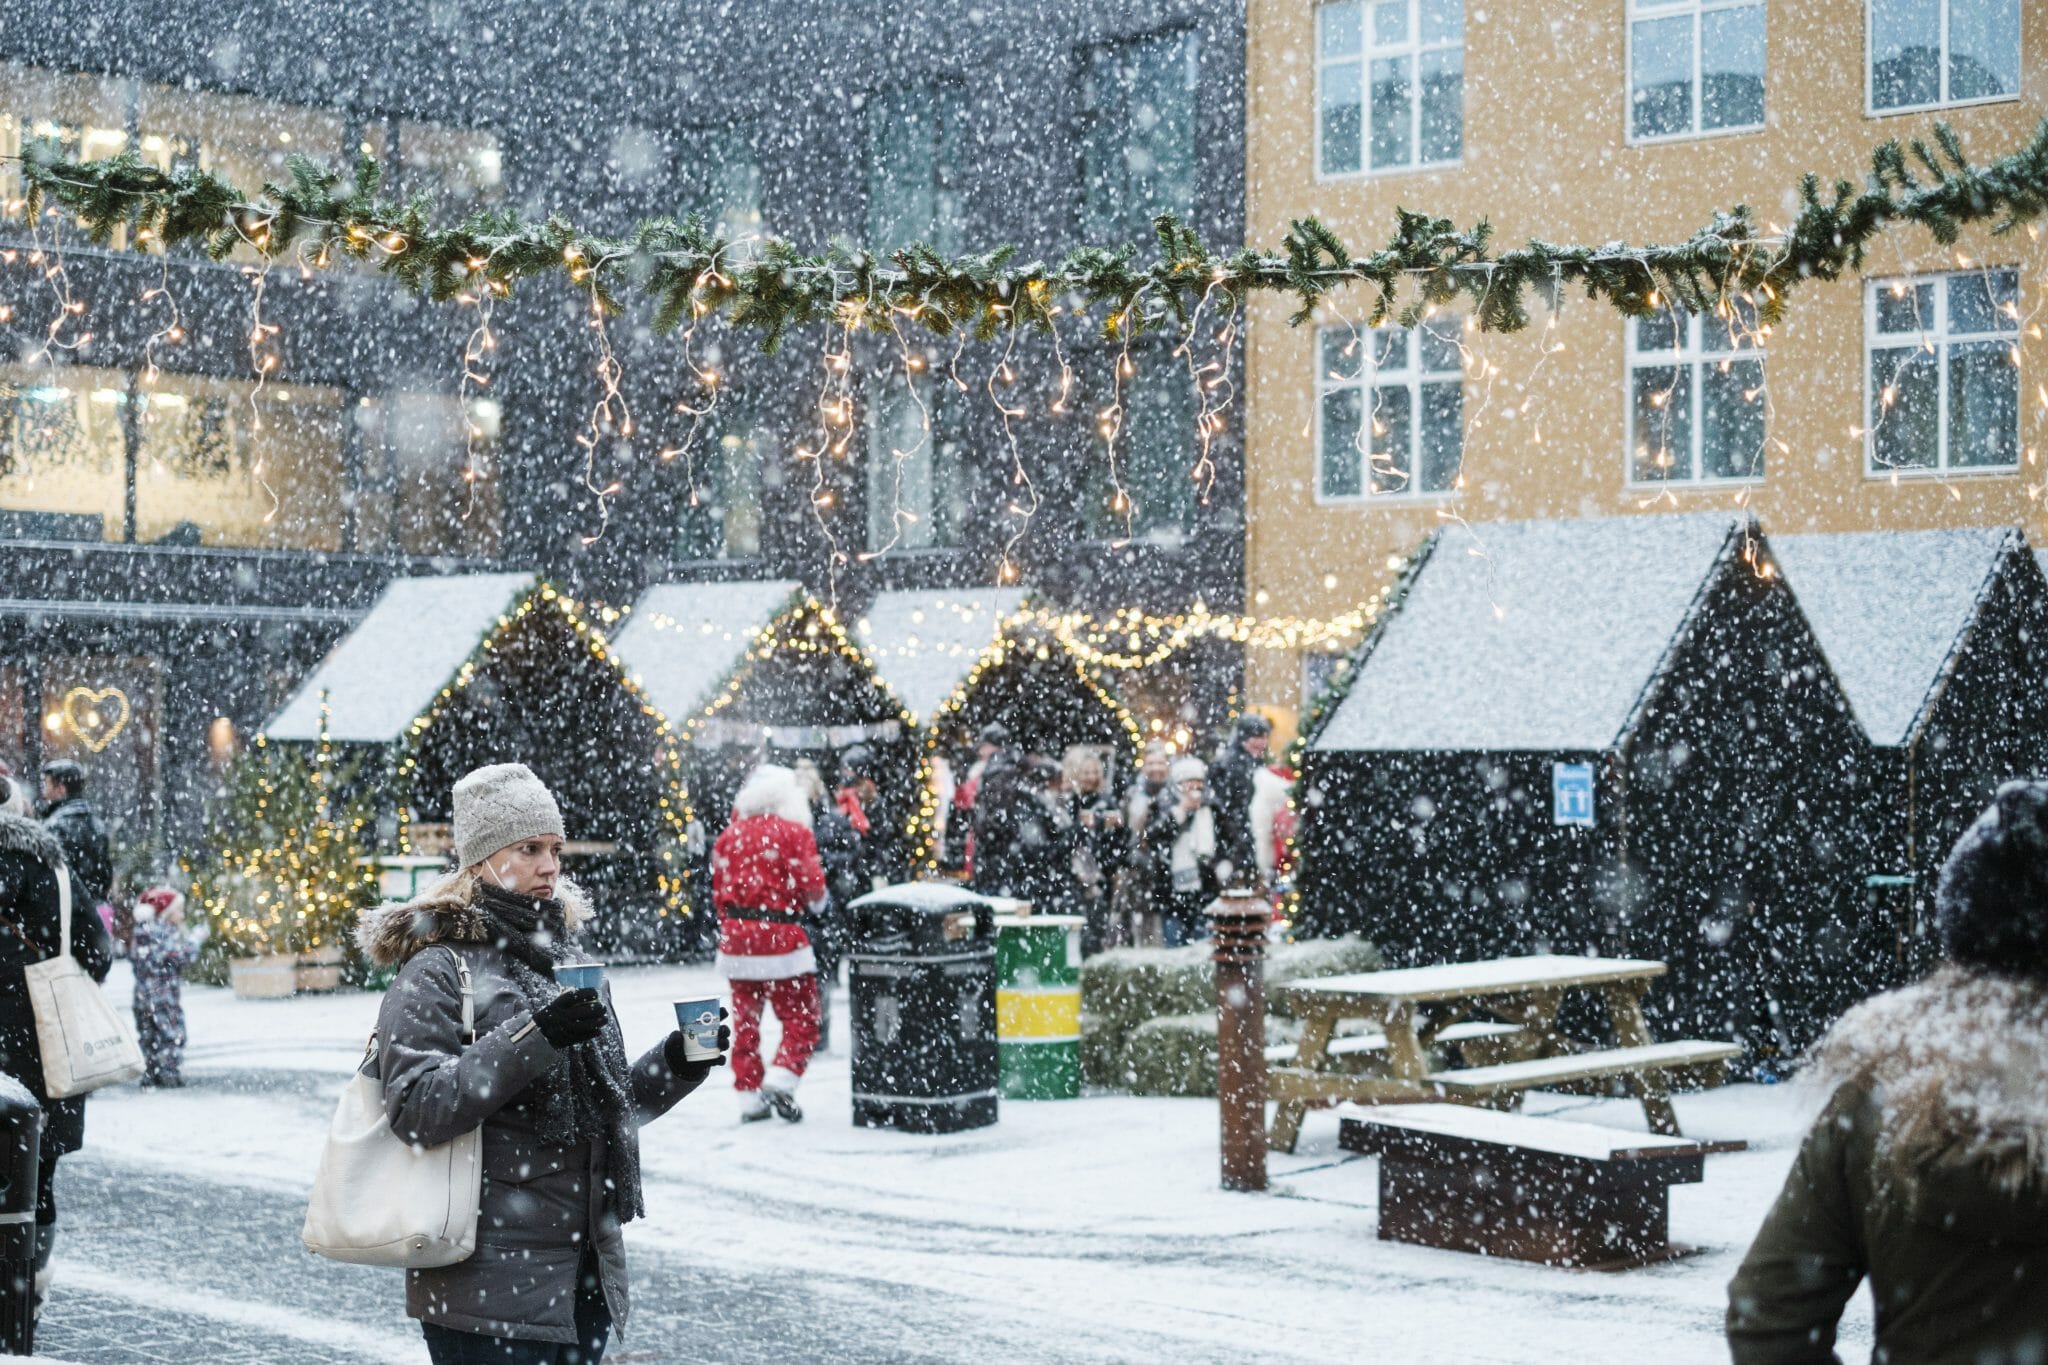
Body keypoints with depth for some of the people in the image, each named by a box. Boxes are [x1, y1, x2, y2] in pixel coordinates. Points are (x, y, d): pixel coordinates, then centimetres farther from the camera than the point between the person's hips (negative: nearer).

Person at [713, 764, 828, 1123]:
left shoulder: (730, 835, 8)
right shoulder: (795, 832, -7)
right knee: (801, 1018, 2)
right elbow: (812, 888, -10)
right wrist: (815, 903, 13)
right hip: (781, 937, -5)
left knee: (745, 1020, 11)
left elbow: (719, 890, 11)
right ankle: (780, 1082, -14)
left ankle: (749, 1097, 12)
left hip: (736, 939, 5)